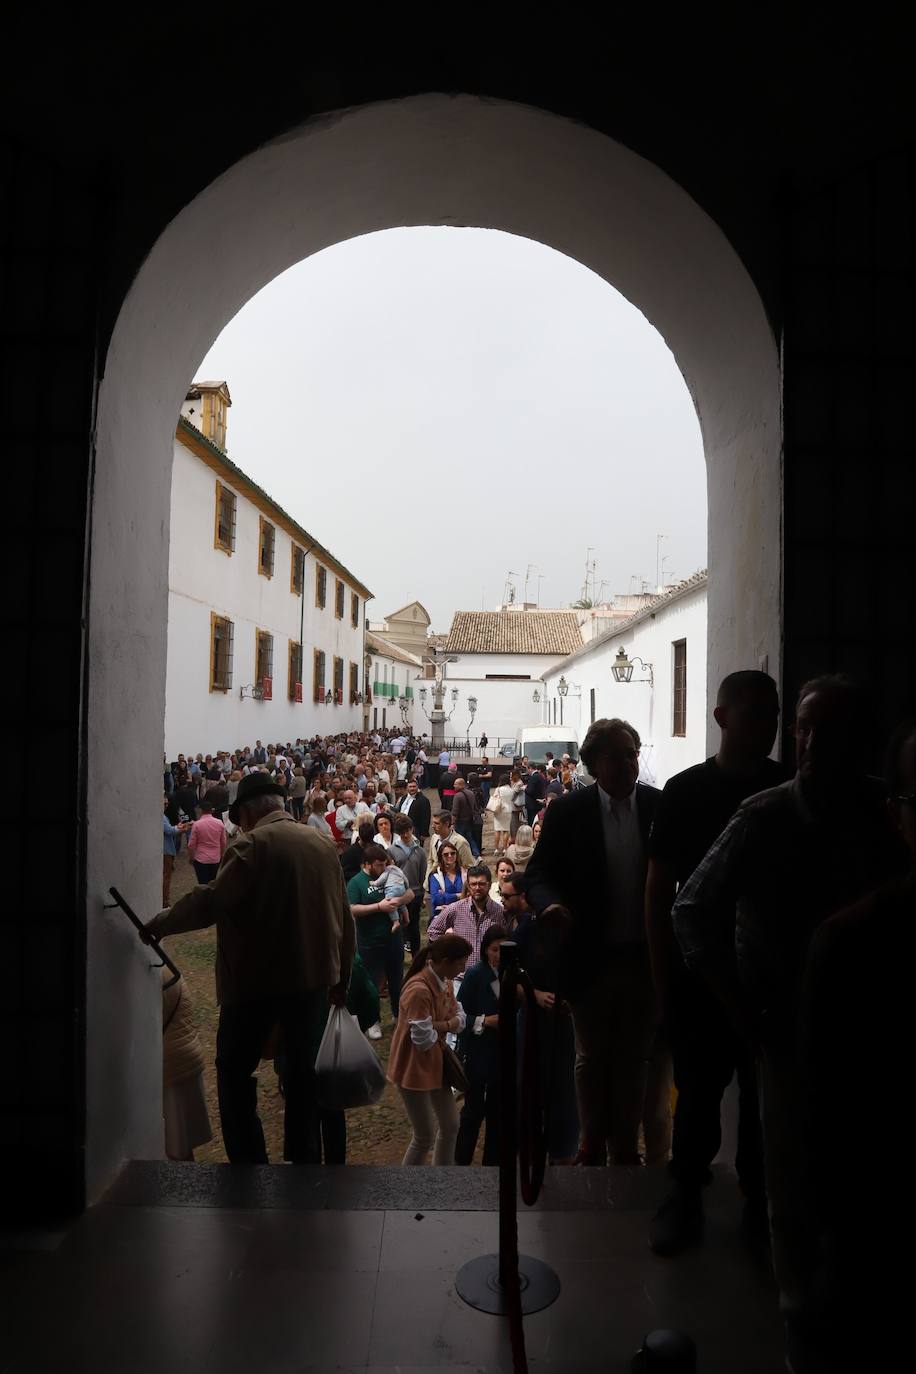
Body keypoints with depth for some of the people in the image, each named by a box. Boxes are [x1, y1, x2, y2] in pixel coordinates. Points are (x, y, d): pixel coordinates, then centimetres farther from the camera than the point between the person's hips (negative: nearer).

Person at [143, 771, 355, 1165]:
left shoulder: (253, 844, -14)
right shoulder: (322, 845, 5)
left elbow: (210, 901, -25)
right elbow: (345, 920, 9)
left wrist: (159, 924, -10)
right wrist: (340, 979, 17)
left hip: (256, 979, -6)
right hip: (313, 976, 6)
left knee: (234, 1073, 10)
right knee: (303, 1071, 18)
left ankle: (248, 1159, 9)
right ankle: (304, 1155, 26)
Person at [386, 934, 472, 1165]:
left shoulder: (445, 982, 0)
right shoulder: (419, 990, -30)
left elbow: (459, 1018, 2)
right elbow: (423, 1039, -28)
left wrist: (440, 1025, -18)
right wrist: (446, 1027, -9)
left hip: (436, 1063, 9)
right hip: (414, 1068, -9)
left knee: (450, 1125, 18)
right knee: (425, 1136, 4)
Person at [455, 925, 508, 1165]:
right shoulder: (475, 975, -15)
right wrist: (485, 1021, -23)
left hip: (504, 1053, 4)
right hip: (477, 1053, -4)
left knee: (497, 1109, 16)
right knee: (474, 1109, 6)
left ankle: (493, 1159, 33)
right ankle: (461, 1160, 25)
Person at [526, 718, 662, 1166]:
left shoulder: (661, 807, -5)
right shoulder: (567, 811, -7)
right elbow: (540, 872, -4)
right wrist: (551, 905, -24)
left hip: (644, 956, 1)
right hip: (591, 956, 0)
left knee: (633, 1057, 16)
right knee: (591, 1056, 17)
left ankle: (625, 1147, 33)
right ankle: (592, 1143, 36)